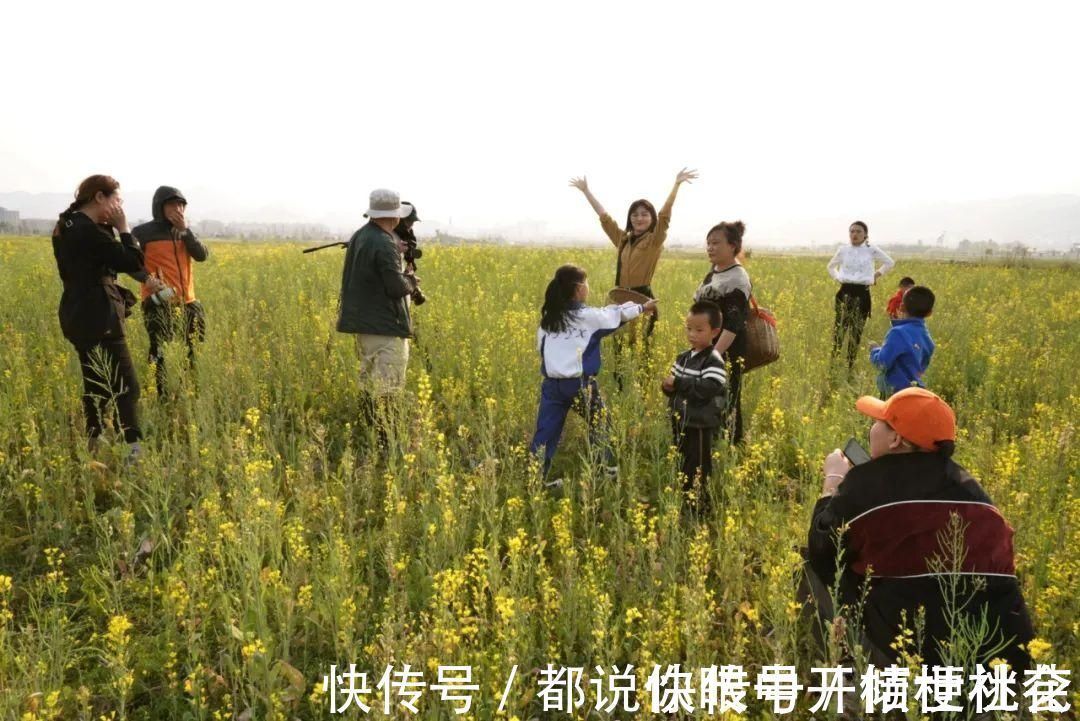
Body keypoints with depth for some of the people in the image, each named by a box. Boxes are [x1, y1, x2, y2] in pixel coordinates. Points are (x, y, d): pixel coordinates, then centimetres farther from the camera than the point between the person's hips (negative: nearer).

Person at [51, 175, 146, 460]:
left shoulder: (66, 227, 12)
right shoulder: (89, 230, -20)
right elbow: (133, 263, -19)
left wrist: (109, 228, 7)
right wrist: (123, 228, -10)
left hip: (82, 317, 10)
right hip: (98, 319, -10)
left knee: (97, 384, 16)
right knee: (124, 386, -10)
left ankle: (95, 446, 23)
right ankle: (133, 450, -13)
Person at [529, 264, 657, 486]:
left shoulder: (548, 318, 7)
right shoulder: (589, 316, -6)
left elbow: (540, 347, 16)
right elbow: (619, 313, 8)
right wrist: (643, 307, 25)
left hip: (551, 382, 4)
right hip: (580, 383, -4)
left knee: (546, 432, 5)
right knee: (599, 423, 18)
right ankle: (609, 468, 31)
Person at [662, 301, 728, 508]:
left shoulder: (714, 361, -15)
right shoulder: (683, 357, 10)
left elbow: (708, 389, -28)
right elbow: (673, 381, 16)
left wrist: (678, 382, -25)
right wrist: (668, 386, -8)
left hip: (700, 425, -8)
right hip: (680, 421, 8)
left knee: (698, 469, 0)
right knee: (682, 466, 20)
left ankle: (701, 505, 13)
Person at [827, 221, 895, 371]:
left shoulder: (872, 250, 0)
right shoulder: (843, 250, 4)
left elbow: (889, 263, 15)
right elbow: (831, 266, 22)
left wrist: (876, 275, 5)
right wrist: (837, 278, 7)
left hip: (862, 294, 0)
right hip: (845, 292, 1)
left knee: (856, 332, 2)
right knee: (839, 328, -7)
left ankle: (850, 366, 12)